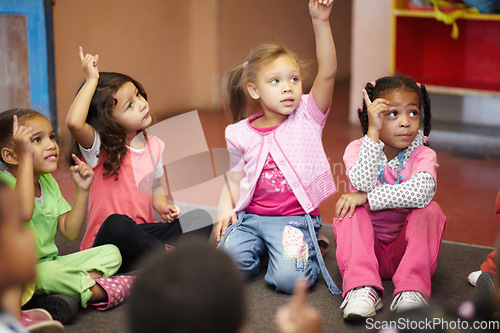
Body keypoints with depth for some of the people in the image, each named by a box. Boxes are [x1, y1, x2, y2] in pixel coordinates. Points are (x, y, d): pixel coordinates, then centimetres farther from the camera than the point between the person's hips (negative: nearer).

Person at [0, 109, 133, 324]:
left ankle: (70, 295, -24)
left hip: (51, 264, 9)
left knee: (111, 253, 0)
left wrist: (82, 190, -2)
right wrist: (26, 155, -37)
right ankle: (99, 291, -16)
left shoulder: (48, 182, 10)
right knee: (49, 274, -40)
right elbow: (23, 212, -42)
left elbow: (70, 231, 9)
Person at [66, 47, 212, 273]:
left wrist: (163, 207, 1)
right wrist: (91, 80, -22)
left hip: (142, 233, 6)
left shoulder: (154, 146, 9)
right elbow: (74, 122, -31)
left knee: (201, 220, -12)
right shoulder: (99, 147, -9)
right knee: (118, 223, -39)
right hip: (107, 245, -6)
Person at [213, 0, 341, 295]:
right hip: (250, 215, 3)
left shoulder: (308, 116, -3)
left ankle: (306, 250, 8)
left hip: (295, 218, -2)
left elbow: (327, 73, -18)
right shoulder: (241, 134, 4)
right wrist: (225, 210, -2)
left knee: (290, 279, -25)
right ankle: (261, 248, 10)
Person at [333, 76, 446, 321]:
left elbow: (420, 193, -32)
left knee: (429, 210, -25)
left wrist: (367, 198, -31)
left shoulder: (423, 155, -8)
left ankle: (412, 290, -37)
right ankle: (362, 288, -39)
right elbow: (363, 184, -29)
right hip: (367, 244, 1)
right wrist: (373, 132, -30)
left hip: (406, 245, -1)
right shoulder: (356, 149, -6)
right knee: (352, 209, -24)